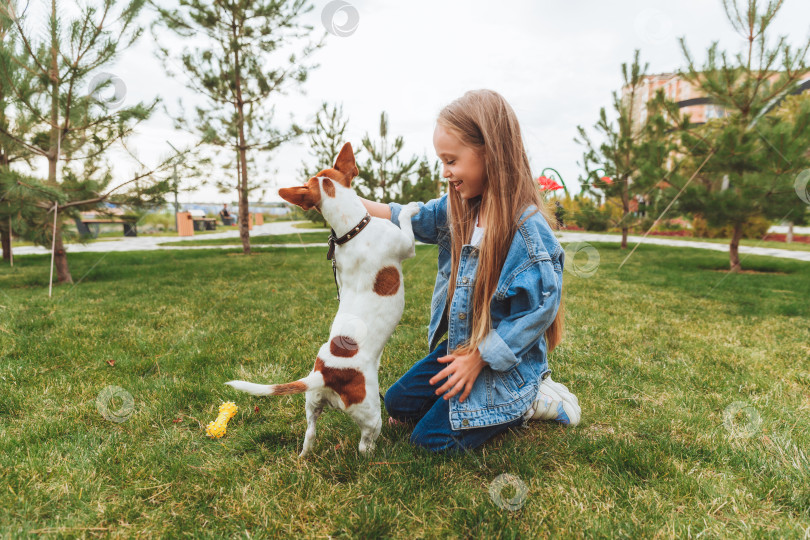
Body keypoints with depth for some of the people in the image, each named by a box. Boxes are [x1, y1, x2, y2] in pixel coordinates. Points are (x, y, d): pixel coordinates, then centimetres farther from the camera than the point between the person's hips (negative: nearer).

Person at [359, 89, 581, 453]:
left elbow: (540, 310, -23)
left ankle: (527, 402, 7)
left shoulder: (528, 229, -27)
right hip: (459, 348, 8)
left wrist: (480, 357, -21)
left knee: (432, 437, -7)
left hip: (503, 363, -8)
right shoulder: (459, 208, -4)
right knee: (398, 404, 14)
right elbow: (410, 219, 7)